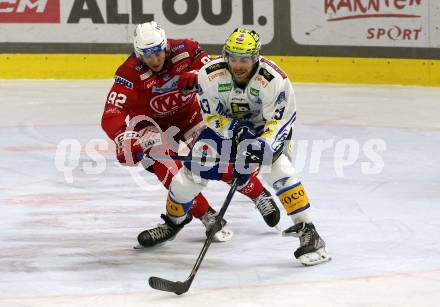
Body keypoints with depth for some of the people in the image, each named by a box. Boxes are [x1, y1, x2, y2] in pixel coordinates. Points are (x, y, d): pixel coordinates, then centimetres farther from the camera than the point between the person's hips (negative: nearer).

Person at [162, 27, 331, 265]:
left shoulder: (273, 79, -33)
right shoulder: (210, 75, -25)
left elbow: (280, 120, -26)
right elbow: (211, 115, -13)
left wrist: (261, 146, -40)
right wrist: (234, 130, -29)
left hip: (264, 125, -3)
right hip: (224, 122, 3)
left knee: (276, 167, -27)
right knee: (195, 169, -6)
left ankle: (307, 231, -24)